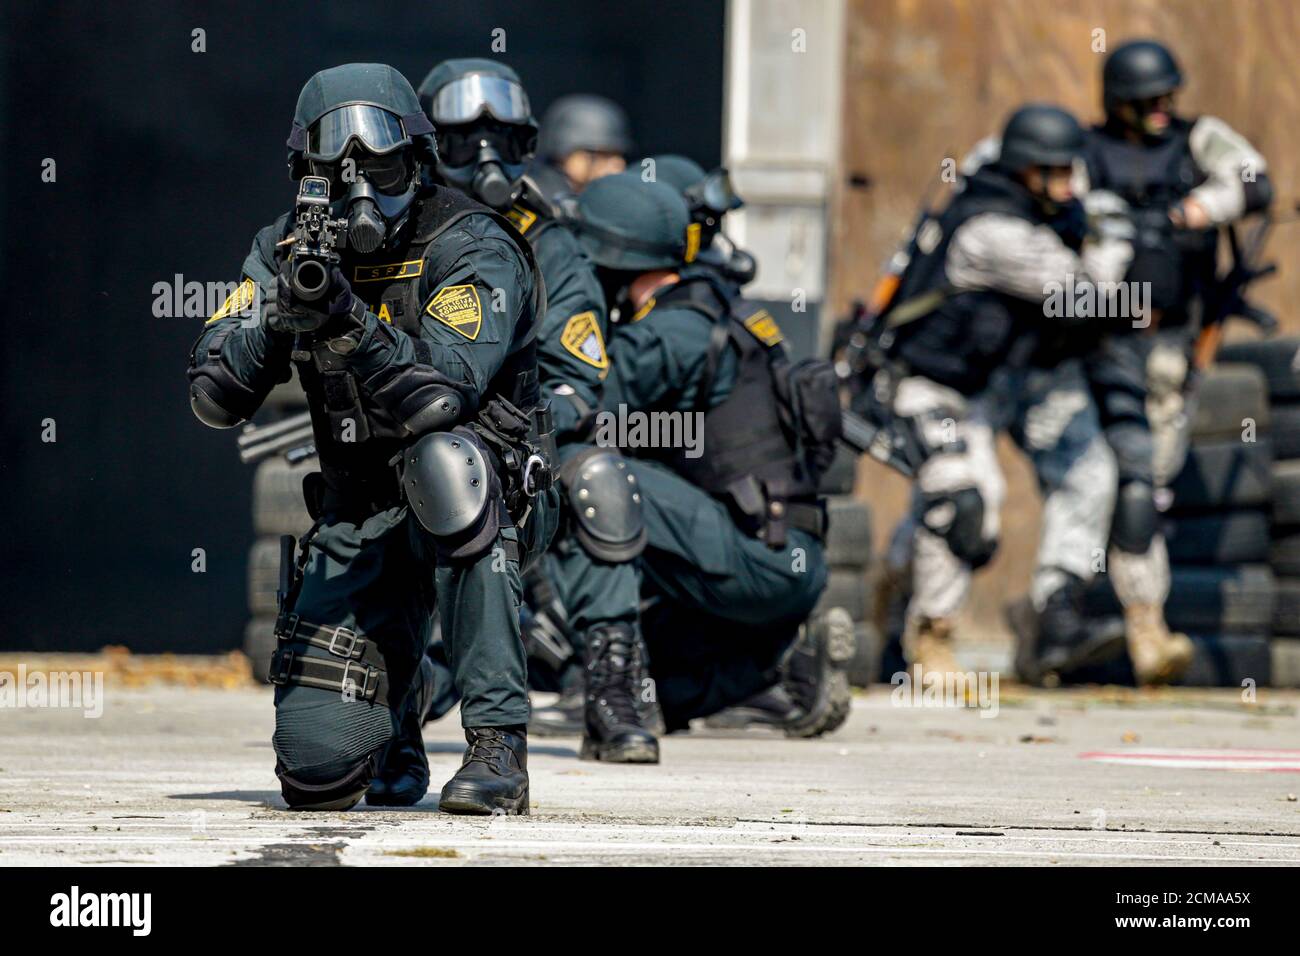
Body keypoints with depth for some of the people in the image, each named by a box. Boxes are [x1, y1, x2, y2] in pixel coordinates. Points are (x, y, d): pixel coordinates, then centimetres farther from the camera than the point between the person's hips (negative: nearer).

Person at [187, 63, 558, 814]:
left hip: (479, 501, -3)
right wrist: (280, 312, -23)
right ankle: (399, 691, 29)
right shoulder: (288, 251, 1)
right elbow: (214, 398, -6)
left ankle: (498, 742, -33)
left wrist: (345, 319, -40)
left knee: (439, 458, -41)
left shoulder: (474, 251, -14)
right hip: (358, 519, 3)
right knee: (317, 771, -12)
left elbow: (440, 399, -28)